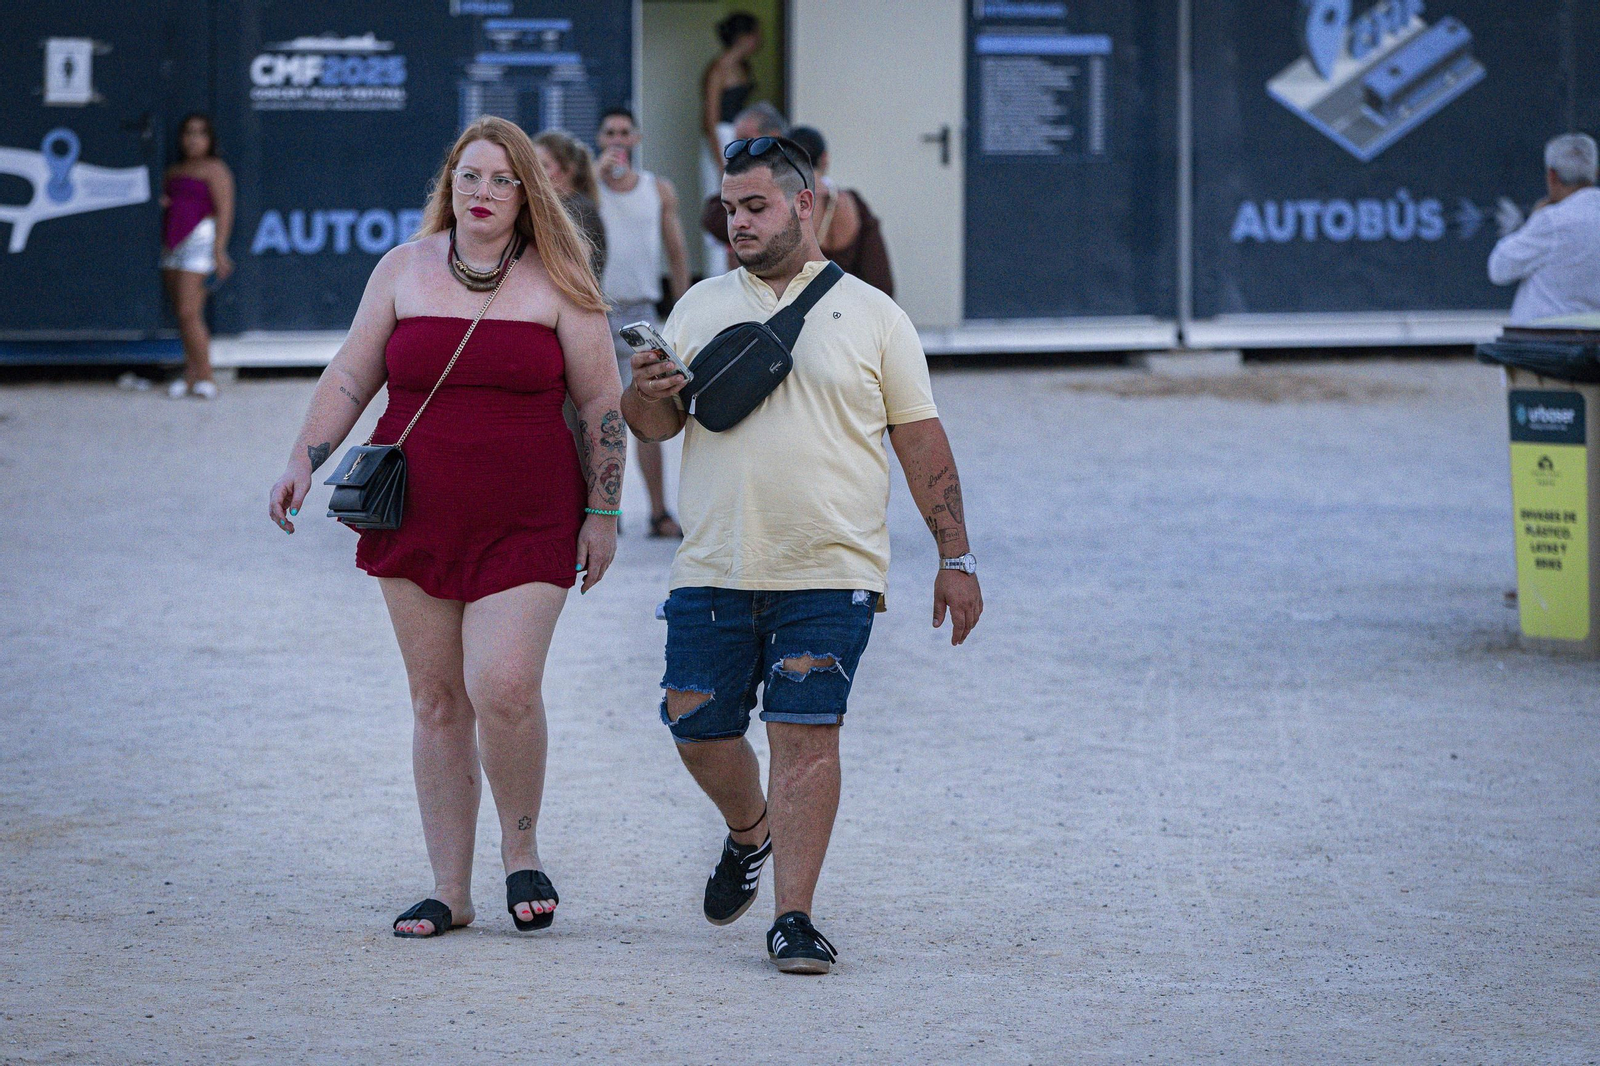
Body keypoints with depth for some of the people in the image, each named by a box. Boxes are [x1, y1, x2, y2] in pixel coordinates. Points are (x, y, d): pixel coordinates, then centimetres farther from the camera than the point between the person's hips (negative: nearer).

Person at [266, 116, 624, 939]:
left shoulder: (557, 283, 1)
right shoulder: (404, 270, 7)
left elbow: (601, 403, 4)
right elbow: (350, 377, 10)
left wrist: (602, 512, 2)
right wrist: (304, 462, -2)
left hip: (526, 524, -3)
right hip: (416, 521, 3)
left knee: (504, 688, -17)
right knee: (438, 701, 5)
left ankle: (520, 848, 7)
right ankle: (449, 890, 11)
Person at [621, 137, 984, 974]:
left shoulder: (870, 315, 6)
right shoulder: (701, 307, 12)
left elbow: (922, 443, 7)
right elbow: (657, 425, 12)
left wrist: (956, 558, 3)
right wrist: (646, 395, -13)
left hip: (830, 570, -3)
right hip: (712, 569, 3)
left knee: (806, 736, -8)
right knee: (699, 732, 5)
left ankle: (793, 918, -5)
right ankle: (749, 833, 36)